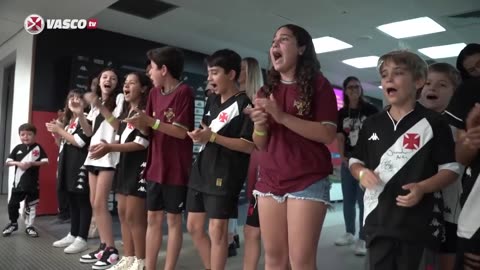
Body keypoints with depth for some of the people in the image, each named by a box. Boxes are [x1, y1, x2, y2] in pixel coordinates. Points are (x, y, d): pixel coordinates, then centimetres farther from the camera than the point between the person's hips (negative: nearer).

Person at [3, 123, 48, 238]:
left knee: (31, 205, 8)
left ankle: (29, 226, 21)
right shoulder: (18, 148, 3)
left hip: (32, 183, -2)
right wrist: (17, 163, -15)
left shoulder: (38, 147, -3)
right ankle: (13, 223, 29)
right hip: (18, 182, 2)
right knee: (13, 204, 7)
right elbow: (8, 162, 3)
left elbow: (45, 161, -8)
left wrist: (32, 163, -20)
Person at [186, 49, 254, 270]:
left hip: (225, 175, -8)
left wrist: (213, 137, -20)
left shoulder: (244, 104, -9)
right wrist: (198, 134, -2)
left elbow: (249, 146, -16)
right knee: (194, 227, 12)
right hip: (202, 170, 8)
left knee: (217, 230, -2)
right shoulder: (212, 100, 14)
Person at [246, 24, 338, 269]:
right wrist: (260, 125, -7)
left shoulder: (318, 84, -1)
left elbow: (328, 135, -11)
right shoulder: (267, 90, 14)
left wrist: (282, 116, -19)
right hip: (269, 180, 5)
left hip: (308, 181, -5)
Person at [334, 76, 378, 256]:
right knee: (348, 199, 12)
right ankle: (349, 234, 26)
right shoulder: (341, 114, 9)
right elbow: (340, 137, 7)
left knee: (364, 200, -5)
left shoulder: (370, 110, -2)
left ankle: (362, 239, 2)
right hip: (348, 160, 5)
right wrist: (343, 158, -4)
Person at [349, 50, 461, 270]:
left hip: (416, 221, -3)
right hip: (378, 218, 3)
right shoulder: (372, 124, 8)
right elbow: (355, 161, 15)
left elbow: (451, 169, -3)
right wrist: (362, 173, -8)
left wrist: (422, 187, -19)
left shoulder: (433, 122, -4)